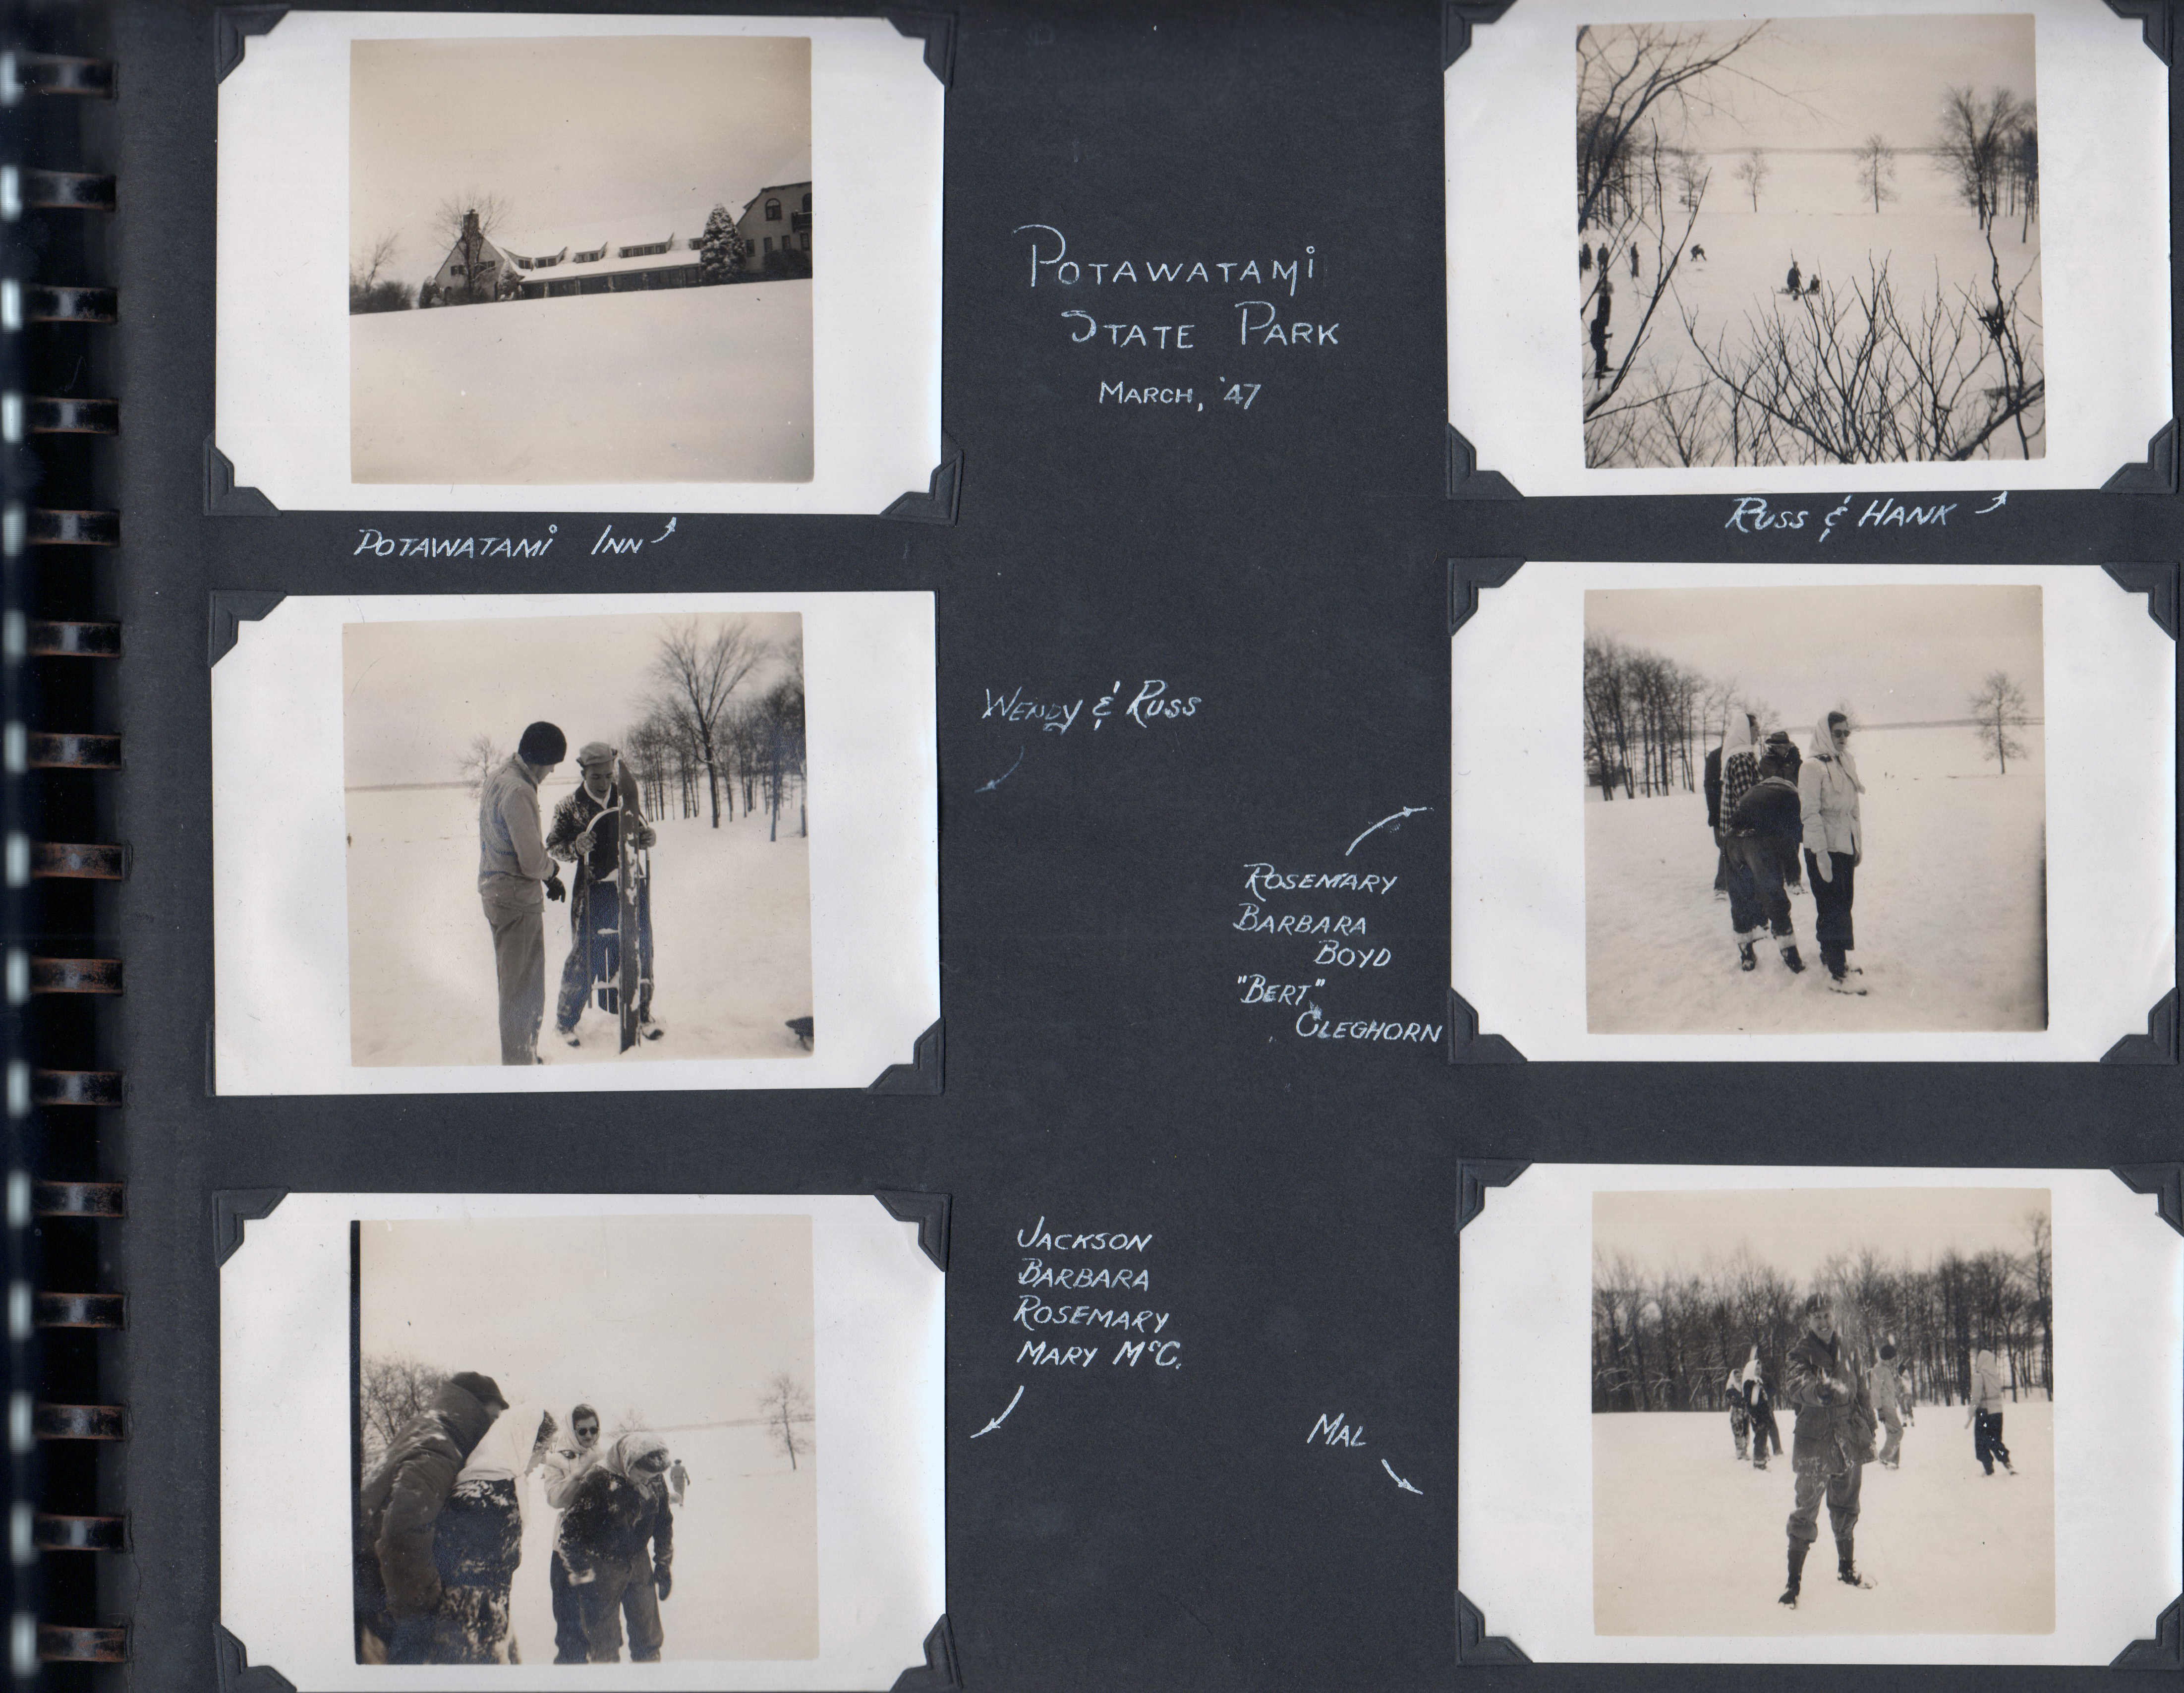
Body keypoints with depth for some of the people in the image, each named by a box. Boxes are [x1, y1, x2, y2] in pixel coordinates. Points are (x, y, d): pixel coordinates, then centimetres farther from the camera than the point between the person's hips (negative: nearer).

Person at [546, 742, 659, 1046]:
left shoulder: (626, 797, 5)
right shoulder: (570, 807, -4)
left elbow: (643, 833, 16)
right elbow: (553, 845, 0)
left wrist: (648, 837, -8)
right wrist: (576, 847, -20)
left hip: (632, 887, 4)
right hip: (594, 892, -4)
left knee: (639, 951, 11)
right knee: (586, 956, -2)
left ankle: (641, 1014, 29)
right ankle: (565, 1021, 13)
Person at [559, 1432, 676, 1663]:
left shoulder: (656, 1481, -6)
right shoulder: (599, 1480, -24)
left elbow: (664, 1523, 11)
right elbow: (572, 1528, -17)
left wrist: (664, 1565, 14)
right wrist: (581, 1573, -14)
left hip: (639, 1564, 5)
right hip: (602, 1567, -5)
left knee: (649, 1636, 9)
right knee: (605, 1642, 2)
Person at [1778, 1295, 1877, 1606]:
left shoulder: (1847, 1351, 8)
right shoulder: (1802, 1353, -9)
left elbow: (1862, 1393, 17)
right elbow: (1796, 1385, -30)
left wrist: (1869, 1432, 15)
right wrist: (1820, 1390, -50)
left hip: (1851, 1443, 5)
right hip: (1815, 1444, -5)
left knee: (1846, 1510, 18)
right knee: (1805, 1513, -5)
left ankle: (1847, 1569, 34)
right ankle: (1794, 1581, 0)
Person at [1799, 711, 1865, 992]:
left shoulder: (1847, 763, 11)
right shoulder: (1813, 766, -14)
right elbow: (1810, 812, -18)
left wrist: (1859, 844, 16)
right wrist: (1820, 852, -21)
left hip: (1845, 846, 8)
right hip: (1823, 849, -8)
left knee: (1842, 905, 14)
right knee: (1832, 909, -7)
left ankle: (1832, 956, 27)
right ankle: (1837, 974, -5)